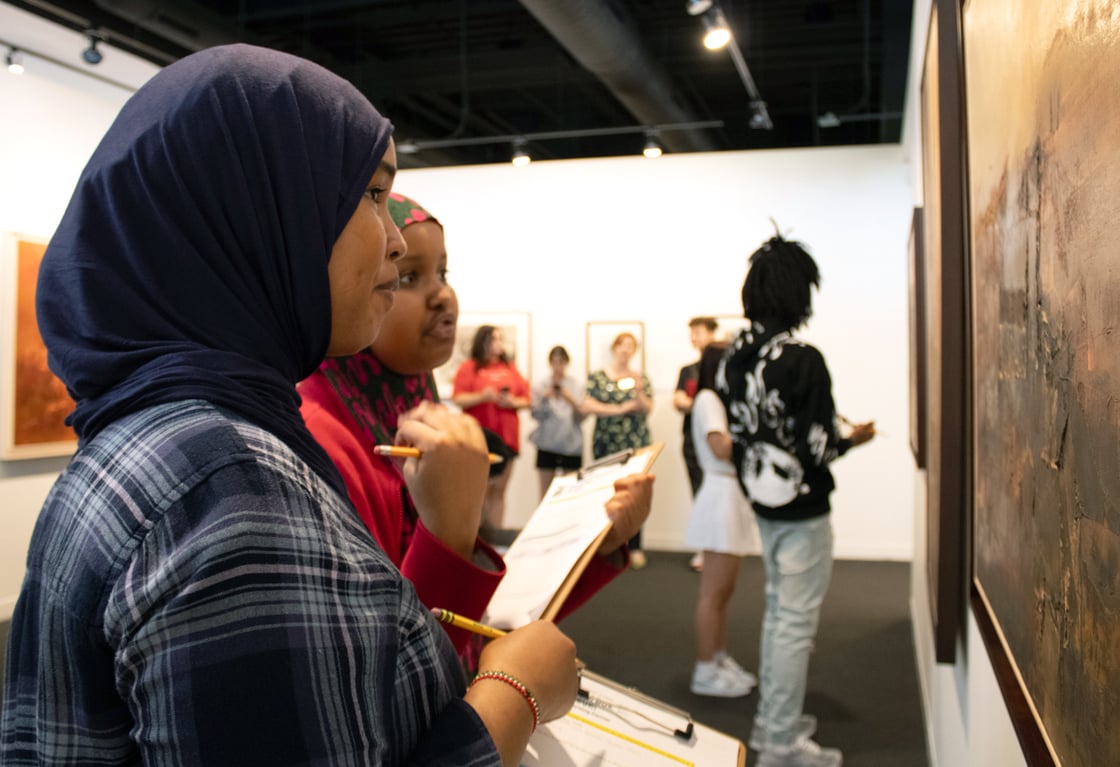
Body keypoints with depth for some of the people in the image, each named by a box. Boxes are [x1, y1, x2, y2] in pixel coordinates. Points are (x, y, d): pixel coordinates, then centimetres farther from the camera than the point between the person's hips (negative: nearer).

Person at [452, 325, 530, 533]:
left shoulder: (510, 368, 16)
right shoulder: (469, 367, 4)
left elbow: (527, 399, 15)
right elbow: (458, 399, -5)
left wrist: (512, 402, -5)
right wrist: (482, 396, -18)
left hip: (506, 437, 4)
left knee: (498, 491, 3)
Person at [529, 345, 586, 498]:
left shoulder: (576, 386, 5)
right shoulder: (541, 385, 5)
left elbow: (581, 417, 0)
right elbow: (536, 415, 0)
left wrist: (571, 400, -16)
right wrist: (545, 398, -15)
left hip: (571, 444, 0)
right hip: (547, 444, 0)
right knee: (546, 490, 1)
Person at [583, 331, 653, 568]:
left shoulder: (641, 378, 9)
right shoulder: (597, 377, 5)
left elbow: (648, 408, -1)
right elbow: (587, 406, -6)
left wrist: (639, 391, -19)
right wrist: (621, 409, -9)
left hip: (636, 444, 0)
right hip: (606, 445, 0)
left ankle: (635, 548, 1)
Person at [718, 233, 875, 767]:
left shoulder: (736, 356, 2)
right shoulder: (801, 359, -20)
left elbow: (738, 429, 7)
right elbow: (817, 447, -19)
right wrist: (853, 439, 0)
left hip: (763, 501, 8)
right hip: (801, 507, -8)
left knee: (777, 611, 21)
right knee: (796, 623, 2)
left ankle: (769, 722, 33)